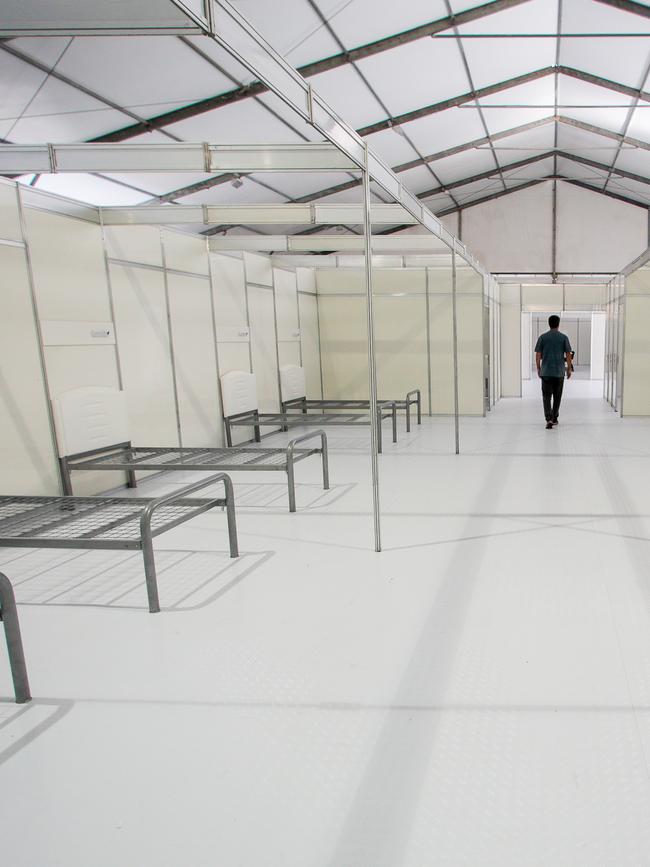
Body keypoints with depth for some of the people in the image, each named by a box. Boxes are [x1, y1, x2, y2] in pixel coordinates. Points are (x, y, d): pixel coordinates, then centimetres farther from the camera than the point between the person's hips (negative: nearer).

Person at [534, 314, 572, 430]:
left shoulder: (542, 337, -1)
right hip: (559, 372, 1)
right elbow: (568, 354, -2)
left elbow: (538, 355, 0)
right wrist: (569, 369, 8)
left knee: (546, 396, -1)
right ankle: (554, 418, 24)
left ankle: (549, 419, -17)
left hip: (545, 372, -1)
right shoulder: (563, 337, -1)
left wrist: (538, 368, 11)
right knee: (557, 396, 15)